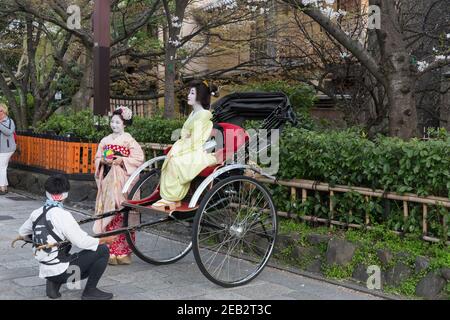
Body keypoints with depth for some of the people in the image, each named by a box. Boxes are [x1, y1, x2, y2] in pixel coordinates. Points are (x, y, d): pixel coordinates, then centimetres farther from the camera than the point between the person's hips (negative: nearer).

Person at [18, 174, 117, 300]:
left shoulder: (36, 213, 3)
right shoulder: (62, 215, -20)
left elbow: (22, 233, 21)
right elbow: (82, 242, -20)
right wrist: (105, 240, -6)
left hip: (45, 271, 8)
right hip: (61, 271, -8)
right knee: (102, 250, -3)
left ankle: (54, 283, 11)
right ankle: (90, 291, 3)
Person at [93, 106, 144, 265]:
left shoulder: (128, 140, 0)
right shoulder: (106, 140, 14)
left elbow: (138, 158, -6)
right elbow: (97, 158, 17)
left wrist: (122, 160, -14)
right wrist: (103, 161, -4)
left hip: (123, 180, -5)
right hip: (108, 180, 5)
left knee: (121, 214, -7)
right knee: (107, 212, 2)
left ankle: (122, 252, -2)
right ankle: (108, 250, 8)